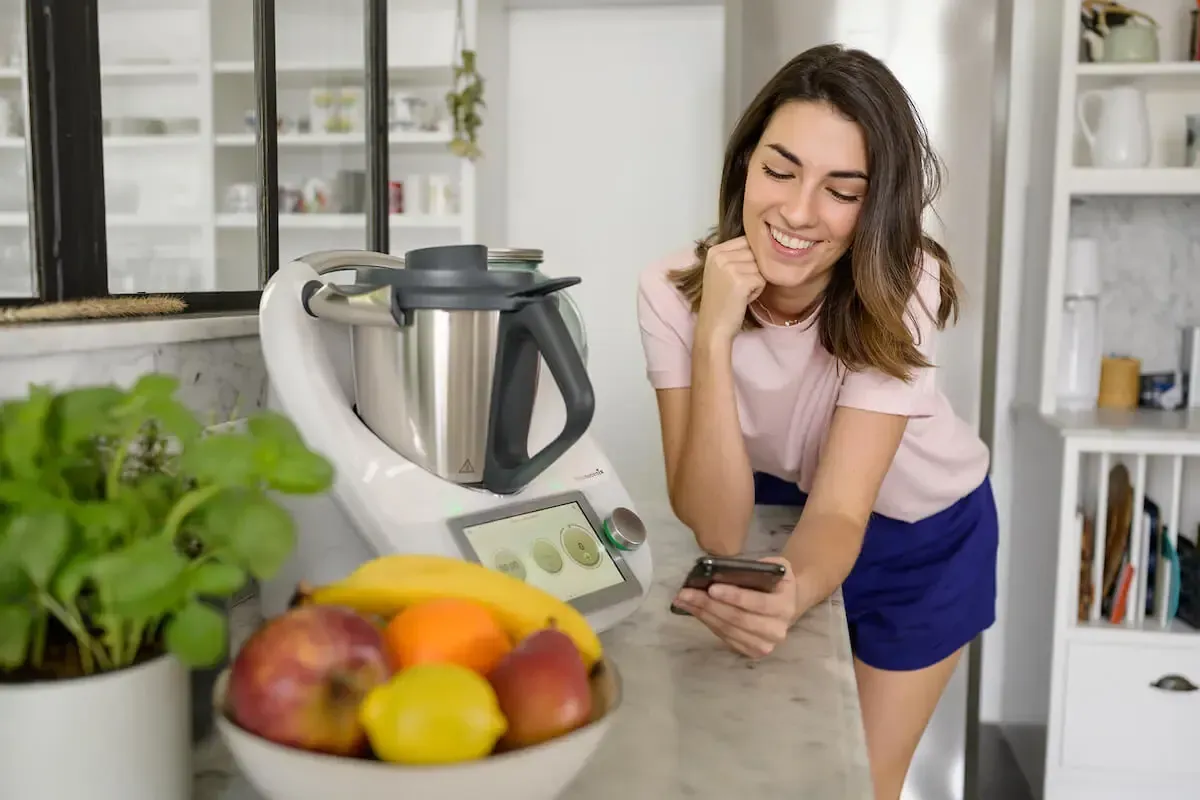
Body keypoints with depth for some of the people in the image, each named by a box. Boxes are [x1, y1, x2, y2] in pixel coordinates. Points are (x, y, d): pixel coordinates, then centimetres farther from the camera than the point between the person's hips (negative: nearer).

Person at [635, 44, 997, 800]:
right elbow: (718, 530, -30)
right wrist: (715, 334, -42)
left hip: (923, 536, -1)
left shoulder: (898, 290, -30)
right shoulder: (673, 291, -27)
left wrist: (792, 594, -59)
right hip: (781, 516, 2)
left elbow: (842, 509, -36)